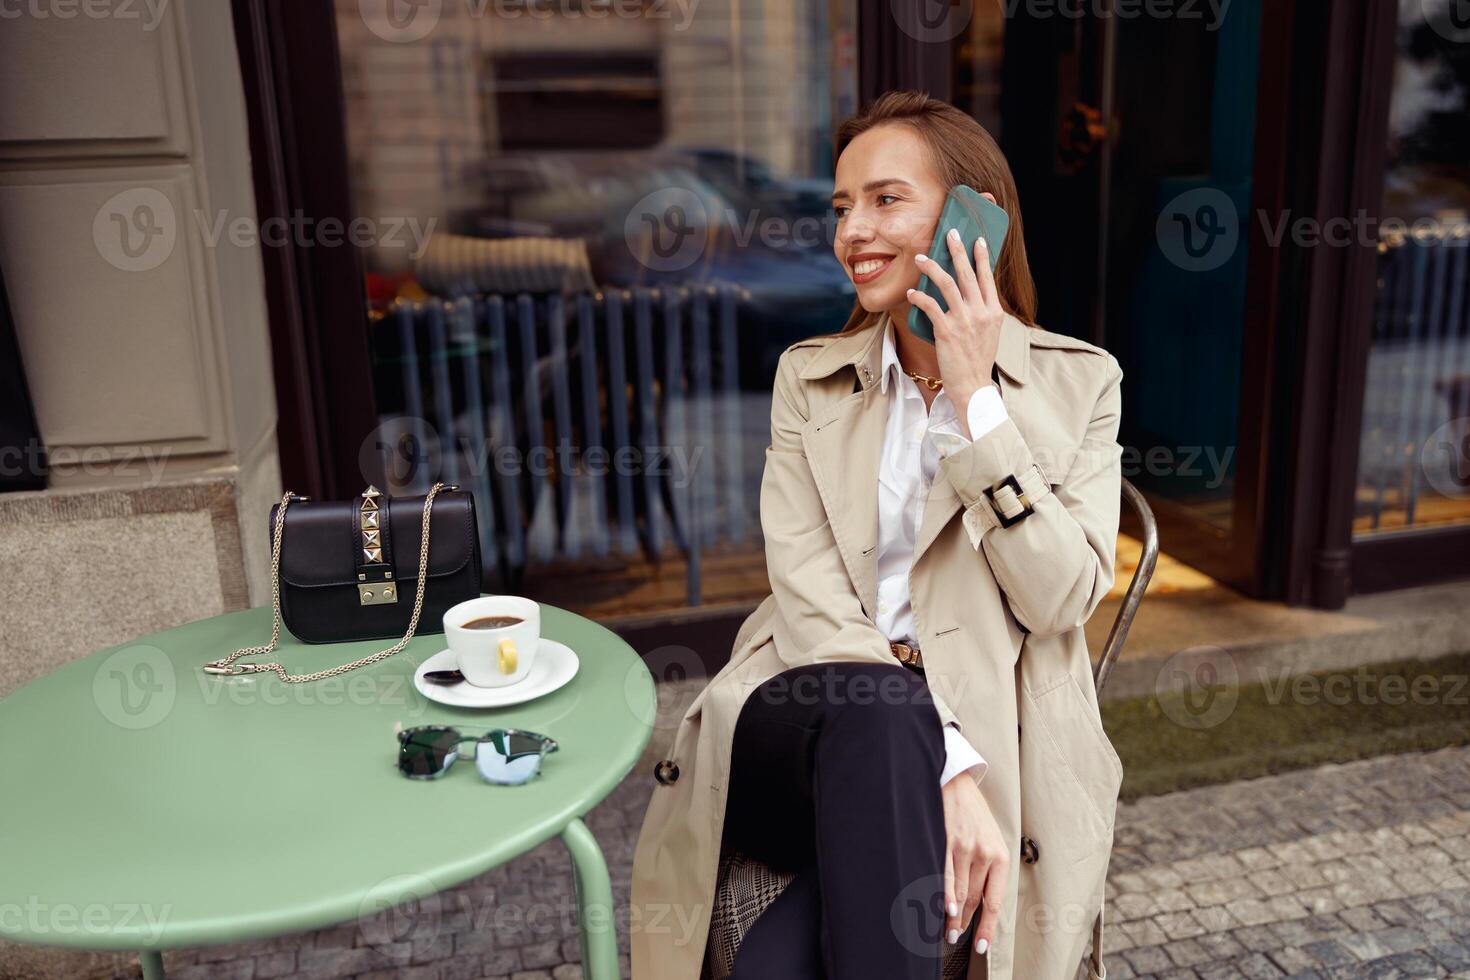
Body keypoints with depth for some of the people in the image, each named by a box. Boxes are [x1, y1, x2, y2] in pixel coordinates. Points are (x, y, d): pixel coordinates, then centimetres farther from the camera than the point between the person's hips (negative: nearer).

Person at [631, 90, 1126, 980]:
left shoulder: (1078, 381, 5)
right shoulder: (810, 376, 9)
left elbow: (1060, 601, -8)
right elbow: (808, 598, -5)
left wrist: (975, 398, -12)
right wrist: (938, 764, -19)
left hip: (996, 744, -2)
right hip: (802, 722, 3)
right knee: (878, 710, -36)